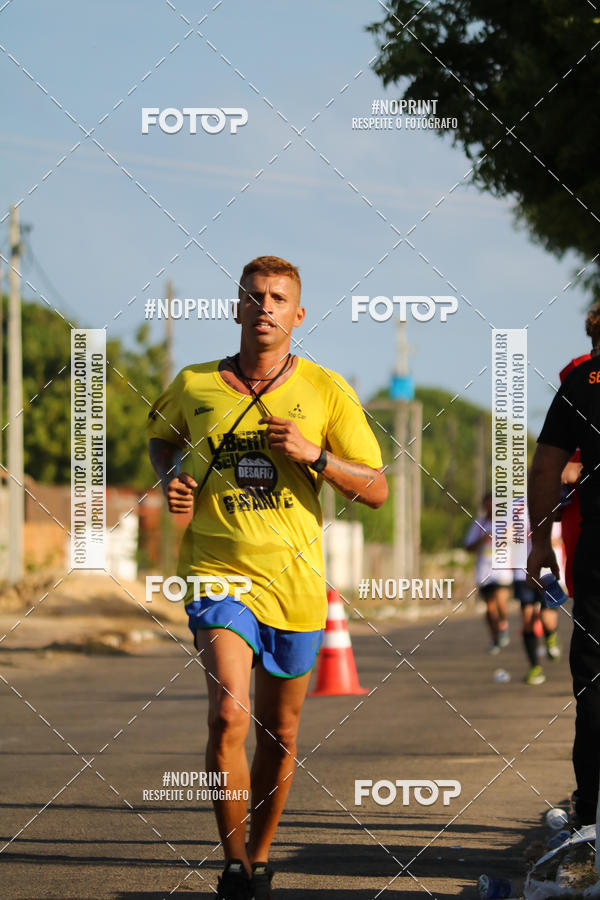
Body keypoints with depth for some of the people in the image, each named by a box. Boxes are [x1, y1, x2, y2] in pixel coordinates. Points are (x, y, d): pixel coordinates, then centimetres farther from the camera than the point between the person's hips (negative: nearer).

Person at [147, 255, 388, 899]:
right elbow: (161, 437, 24)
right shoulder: (194, 386, 1)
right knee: (228, 714, -21)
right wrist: (171, 480, 3)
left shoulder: (327, 392, 0)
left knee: (279, 736, 11)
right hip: (217, 572, -2)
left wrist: (313, 455, -14)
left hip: (296, 581, 2)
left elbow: (376, 490, 1)